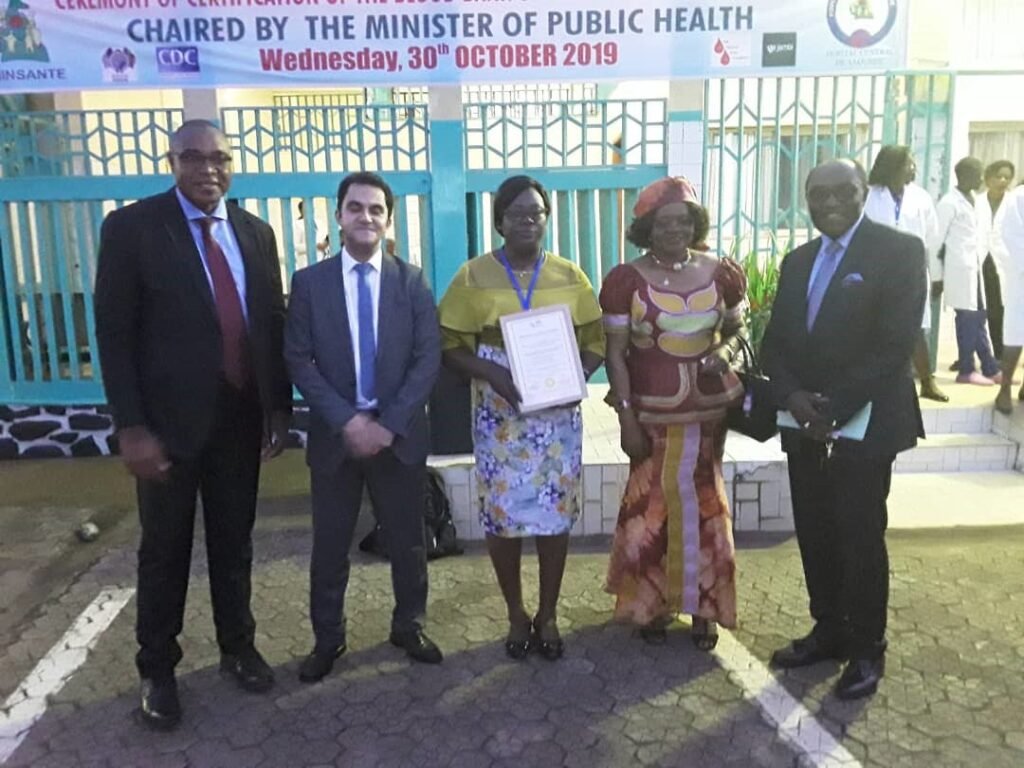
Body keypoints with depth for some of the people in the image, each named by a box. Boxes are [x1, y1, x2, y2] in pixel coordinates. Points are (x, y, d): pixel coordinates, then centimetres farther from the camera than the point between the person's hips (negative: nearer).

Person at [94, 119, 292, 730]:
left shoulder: (255, 232, 6)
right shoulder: (131, 227, -8)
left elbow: (274, 323, 9)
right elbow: (115, 334, -10)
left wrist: (280, 406, 6)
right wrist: (132, 427, -15)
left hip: (242, 419, 4)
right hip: (170, 421, -3)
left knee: (235, 543, 17)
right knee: (165, 551, 11)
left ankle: (238, 646, 36)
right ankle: (158, 668, 29)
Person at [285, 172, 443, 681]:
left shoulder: (411, 280, 1)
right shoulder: (309, 282, 0)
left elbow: (428, 358, -4)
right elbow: (298, 360, -5)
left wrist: (389, 423, -14)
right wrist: (347, 419, -15)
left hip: (400, 433, 1)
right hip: (334, 434, 0)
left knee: (407, 540, 12)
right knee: (330, 544, 10)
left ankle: (409, 627, 32)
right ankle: (327, 639, 28)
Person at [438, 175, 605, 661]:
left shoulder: (570, 276, 4)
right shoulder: (473, 277, -1)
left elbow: (595, 341, 7)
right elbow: (451, 347, -2)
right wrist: (493, 374, -19)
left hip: (557, 416, 1)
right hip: (499, 418, -1)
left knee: (555, 515, 7)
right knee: (502, 516, 6)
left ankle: (548, 616, 26)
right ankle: (516, 616, 26)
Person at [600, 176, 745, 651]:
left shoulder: (722, 274, 0)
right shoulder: (625, 280, -8)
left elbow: (738, 328, 14)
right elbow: (615, 354, -7)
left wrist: (726, 351, -10)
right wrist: (626, 419, -12)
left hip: (709, 408, 2)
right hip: (651, 412, -2)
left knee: (702, 504, 11)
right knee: (652, 505, 5)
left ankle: (702, 607, 26)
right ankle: (651, 605, 24)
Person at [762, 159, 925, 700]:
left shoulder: (899, 251, -6)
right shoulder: (798, 261, 13)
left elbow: (896, 343, -15)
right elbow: (775, 342, 9)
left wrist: (836, 407, -18)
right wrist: (794, 397, -10)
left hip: (864, 424, -5)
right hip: (806, 424, 6)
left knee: (861, 539, 3)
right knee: (815, 535, 12)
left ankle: (867, 650, 20)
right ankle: (829, 630, 30)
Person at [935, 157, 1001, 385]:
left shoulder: (973, 201, 15)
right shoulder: (949, 203, -10)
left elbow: (974, 237, 16)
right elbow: (937, 239, -11)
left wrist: (980, 263, 9)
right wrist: (937, 275, -11)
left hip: (974, 267, 8)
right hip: (959, 269, -8)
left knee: (977, 318, 10)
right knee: (968, 319, -3)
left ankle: (991, 369, 16)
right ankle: (967, 370, 6)